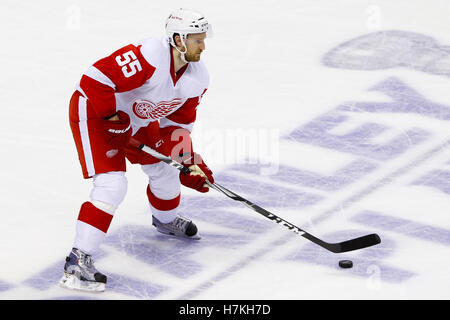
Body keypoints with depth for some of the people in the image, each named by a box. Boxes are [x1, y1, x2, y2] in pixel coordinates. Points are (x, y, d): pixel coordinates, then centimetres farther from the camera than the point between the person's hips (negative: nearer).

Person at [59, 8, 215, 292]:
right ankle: (78, 261, -18)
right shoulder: (146, 57, -35)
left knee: (164, 167, 18)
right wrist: (115, 119, -28)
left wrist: (187, 158, -2)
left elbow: (179, 119, 6)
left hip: (136, 118, 9)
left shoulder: (198, 75, -7)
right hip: (93, 112, -8)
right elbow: (94, 80, -36)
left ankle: (167, 220, 52)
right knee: (112, 185, -19)